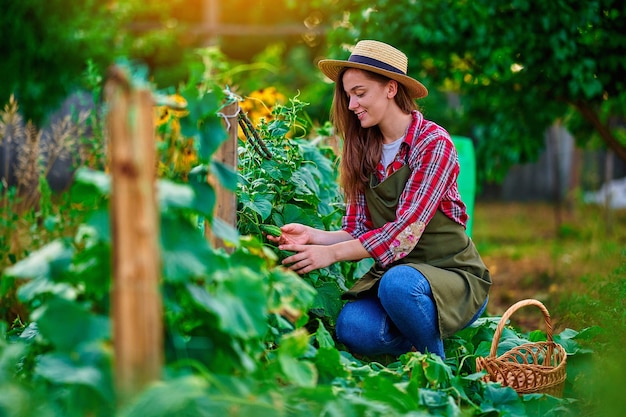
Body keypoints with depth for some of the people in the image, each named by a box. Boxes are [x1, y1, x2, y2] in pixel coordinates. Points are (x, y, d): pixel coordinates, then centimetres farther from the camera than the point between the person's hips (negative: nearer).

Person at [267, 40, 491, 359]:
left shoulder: (433, 143, -13)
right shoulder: (363, 152, 6)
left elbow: (405, 231, -21)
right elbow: (358, 232, 3)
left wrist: (331, 253, -26)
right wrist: (312, 235, -16)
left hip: (453, 275, -5)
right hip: (393, 271, 5)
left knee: (399, 283, -37)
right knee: (352, 329, -26)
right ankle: (423, 333, 5)